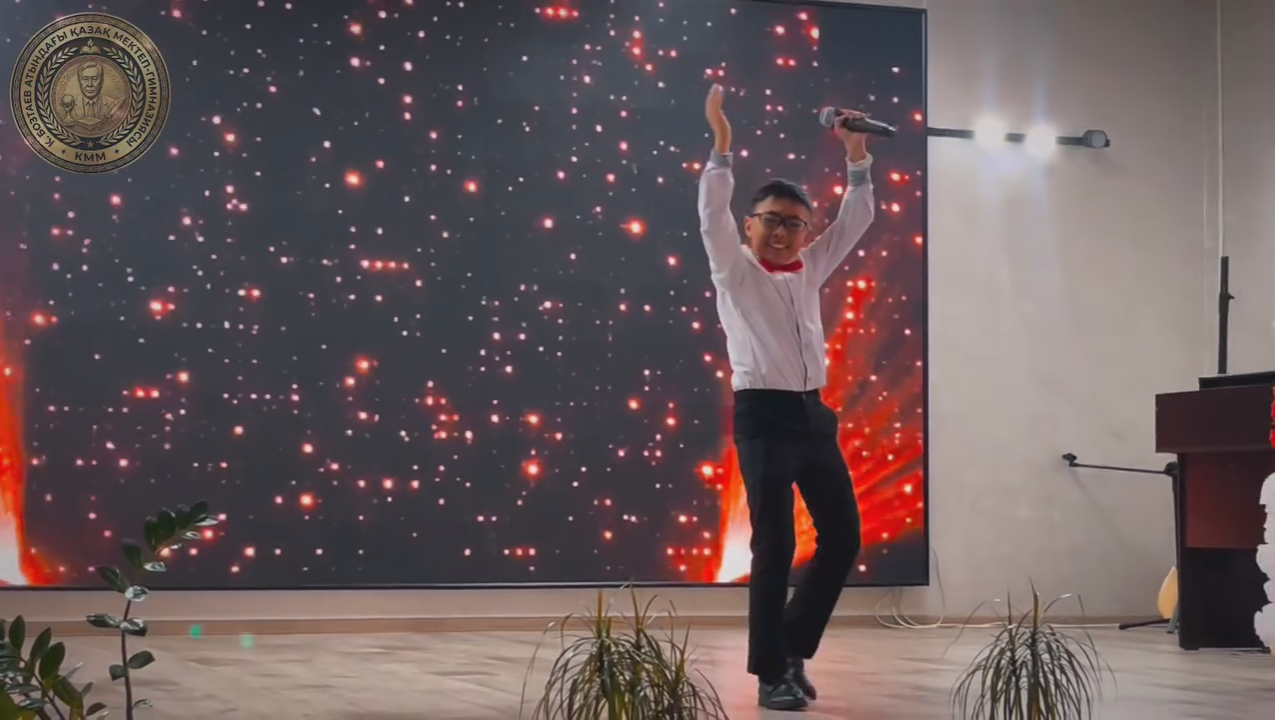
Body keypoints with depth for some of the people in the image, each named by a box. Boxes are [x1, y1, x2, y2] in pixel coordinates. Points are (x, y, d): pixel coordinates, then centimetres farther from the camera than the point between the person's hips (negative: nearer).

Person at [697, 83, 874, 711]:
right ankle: (771, 673, 3)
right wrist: (722, 145, -22)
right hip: (763, 414, -6)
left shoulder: (810, 270, 15)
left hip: (813, 413, 6)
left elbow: (855, 220, 16)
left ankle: (793, 646, 21)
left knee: (843, 534, 6)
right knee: (775, 547, -5)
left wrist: (857, 153, 6)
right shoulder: (735, 270, 0)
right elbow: (712, 215, -14)